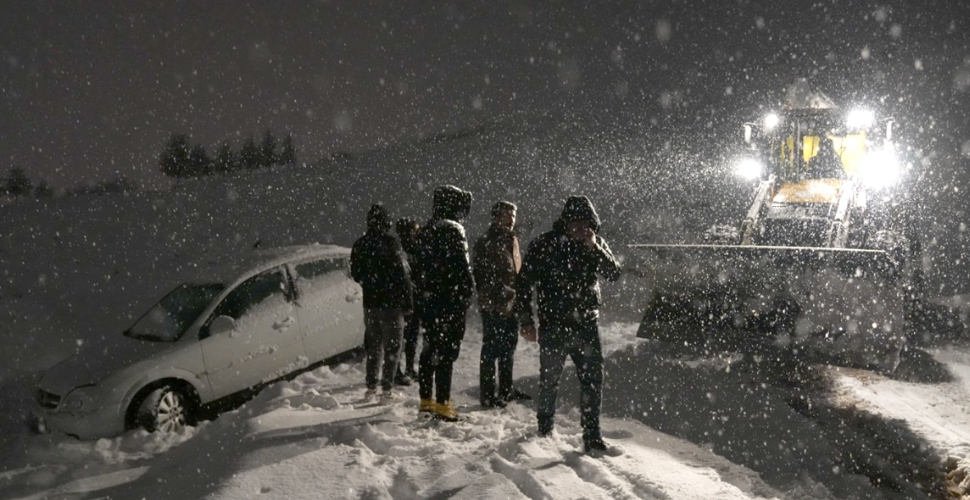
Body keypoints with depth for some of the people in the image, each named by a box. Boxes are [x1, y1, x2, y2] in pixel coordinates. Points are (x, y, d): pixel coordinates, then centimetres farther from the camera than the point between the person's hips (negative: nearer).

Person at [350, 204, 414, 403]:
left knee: (373, 345, 16)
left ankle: (371, 386, 20)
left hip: (370, 303, 6)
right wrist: (408, 302, -9)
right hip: (391, 303, -5)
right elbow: (403, 275, -16)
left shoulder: (359, 245, 4)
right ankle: (387, 389, 1)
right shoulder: (391, 243, -15)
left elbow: (356, 275, 13)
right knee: (392, 346, 2)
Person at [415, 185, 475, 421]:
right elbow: (461, 267, -18)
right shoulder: (452, 230, -13)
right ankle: (442, 403, -2)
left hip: (427, 299, 9)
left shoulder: (425, 231, 14)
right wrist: (468, 291, -10)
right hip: (450, 300, -9)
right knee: (446, 351, -4)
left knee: (429, 349, 14)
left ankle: (426, 399, 23)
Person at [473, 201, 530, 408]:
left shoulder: (511, 240, 13)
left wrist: (518, 293, 12)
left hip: (510, 305, 9)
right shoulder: (486, 243, -13)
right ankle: (487, 394, 9)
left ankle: (506, 389, 32)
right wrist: (503, 292, -22)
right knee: (491, 349, -2)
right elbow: (482, 277, -18)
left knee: (508, 348, 18)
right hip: (493, 306, -9)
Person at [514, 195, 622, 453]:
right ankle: (544, 431, 26)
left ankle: (592, 436, 12)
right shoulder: (544, 245, -5)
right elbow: (524, 282, -2)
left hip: (586, 323, 3)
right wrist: (525, 320, -6)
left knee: (593, 380, 2)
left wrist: (594, 248, -19)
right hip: (553, 325, -2)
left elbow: (614, 274, -7)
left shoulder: (597, 245, 5)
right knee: (549, 380, 7)